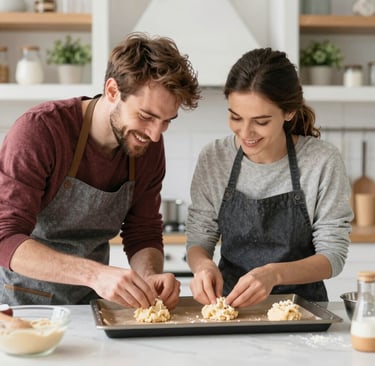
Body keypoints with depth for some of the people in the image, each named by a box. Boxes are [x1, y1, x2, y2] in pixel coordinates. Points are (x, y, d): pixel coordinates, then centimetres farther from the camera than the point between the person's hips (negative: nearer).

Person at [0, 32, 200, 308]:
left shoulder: (149, 146, -3)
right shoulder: (39, 130, -20)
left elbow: (143, 235, 3)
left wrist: (151, 276, -19)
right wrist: (95, 273, -38)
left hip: (89, 302, 4)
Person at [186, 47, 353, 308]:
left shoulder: (323, 162, -11)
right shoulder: (213, 159, -4)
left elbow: (333, 255, -9)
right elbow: (198, 240, 4)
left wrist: (274, 274, -27)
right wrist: (203, 265, -20)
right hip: (229, 304, 2)